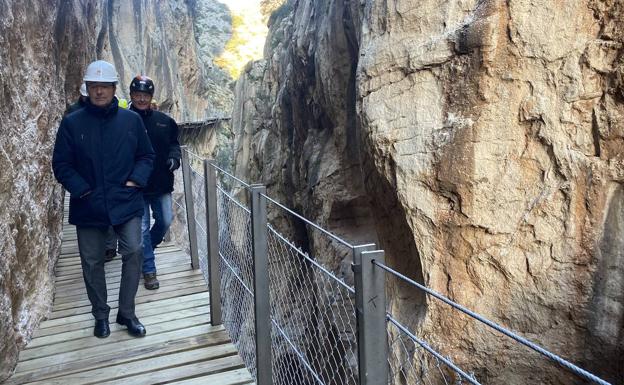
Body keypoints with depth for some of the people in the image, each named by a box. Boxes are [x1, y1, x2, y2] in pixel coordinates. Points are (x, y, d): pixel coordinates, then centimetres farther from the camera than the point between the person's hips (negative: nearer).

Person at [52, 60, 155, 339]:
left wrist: (135, 180, -6)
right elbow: (61, 163, 0)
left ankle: (127, 313, 9)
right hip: (88, 206, 0)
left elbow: (146, 156, 8)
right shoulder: (72, 123, -1)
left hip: (126, 202, 0)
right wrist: (81, 189, -10)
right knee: (92, 262, 9)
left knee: (133, 252, -9)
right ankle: (100, 315, 27)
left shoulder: (131, 120, 1)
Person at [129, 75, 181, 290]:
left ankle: (145, 250, 41)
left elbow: (174, 143, 15)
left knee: (165, 221, 13)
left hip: (161, 184, 4)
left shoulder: (163, 121, 3)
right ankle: (149, 270, 15)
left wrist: (174, 157, -6)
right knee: (142, 228, 2)